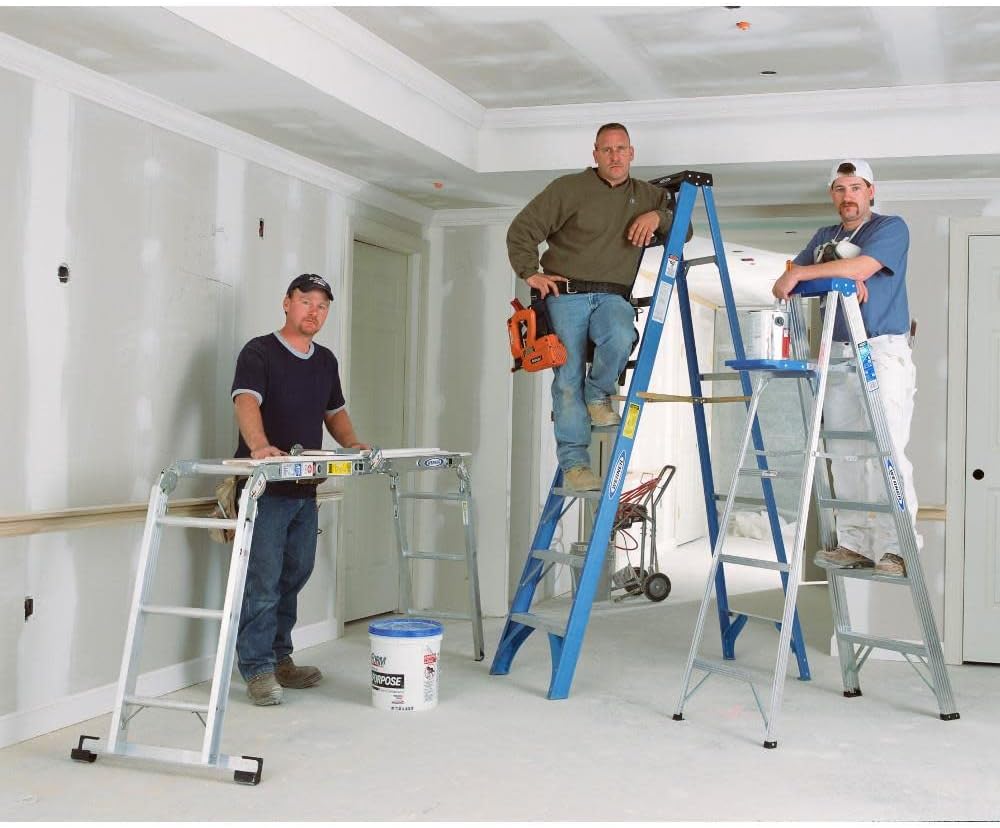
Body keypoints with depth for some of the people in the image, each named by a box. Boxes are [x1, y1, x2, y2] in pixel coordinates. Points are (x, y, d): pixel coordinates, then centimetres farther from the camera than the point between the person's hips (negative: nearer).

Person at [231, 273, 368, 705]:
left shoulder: (326, 361, 16)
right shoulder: (259, 352, -7)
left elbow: (334, 411, 27)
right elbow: (246, 400, -23)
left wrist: (351, 443, 7)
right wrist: (260, 445, -41)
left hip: (305, 490, 7)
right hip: (265, 489, -7)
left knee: (293, 579, 14)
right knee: (262, 582, -6)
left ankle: (279, 659, 26)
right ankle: (257, 669, 2)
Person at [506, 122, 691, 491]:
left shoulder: (647, 196, 16)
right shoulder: (569, 189, 4)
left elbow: (684, 231, 16)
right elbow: (521, 230, 4)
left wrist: (658, 217, -2)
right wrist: (531, 273, -6)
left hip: (612, 297, 2)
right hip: (565, 294, -2)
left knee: (620, 337, -32)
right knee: (568, 375, -12)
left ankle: (598, 395, -3)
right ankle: (574, 462, -7)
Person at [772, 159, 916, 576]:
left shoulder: (891, 228, 1)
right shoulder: (824, 237, 20)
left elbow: (863, 266, -17)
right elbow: (793, 275, 6)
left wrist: (800, 273, -13)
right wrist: (845, 277, -10)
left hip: (883, 350, -6)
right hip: (837, 354, 6)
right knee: (845, 454, 3)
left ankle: (896, 548, -13)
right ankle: (855, 543, 7)